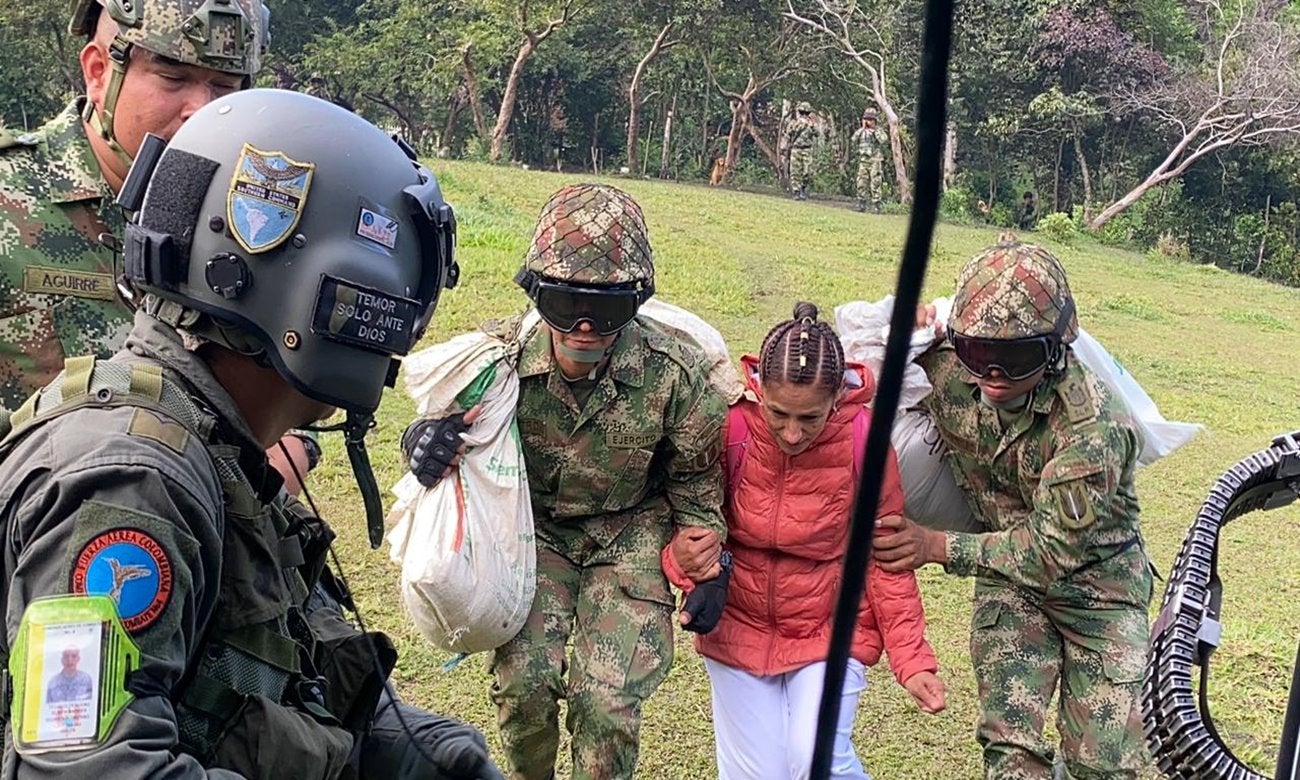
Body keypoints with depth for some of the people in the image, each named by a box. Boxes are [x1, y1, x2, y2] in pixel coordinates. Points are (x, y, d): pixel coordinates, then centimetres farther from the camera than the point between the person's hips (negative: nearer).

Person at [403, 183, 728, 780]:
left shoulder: (674, 374, -23)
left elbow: (695, 476, -3)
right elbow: (444, 412, -2)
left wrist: (705, 563, -4)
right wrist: (425, 436, -26)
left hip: (630, 536, -1)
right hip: (534, 529, 1)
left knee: (606, 703, -8)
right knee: (523, 682, -12)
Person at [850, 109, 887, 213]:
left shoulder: (879, 130, 3)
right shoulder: (860, 131, 14)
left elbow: (885, 141, -14)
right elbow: (853, 142, 0)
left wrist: (875, 131, -12)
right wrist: (862, 130, -3)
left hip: (875, 161, -4)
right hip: (863, 161, 4)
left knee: (875, 184, -8)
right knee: (861, 183, 2)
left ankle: (876, 205, -6)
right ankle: (861, 204, 10)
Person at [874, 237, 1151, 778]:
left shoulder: (1093, 426, -33)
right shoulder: (949, 370, -16)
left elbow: (1053, 551, -28)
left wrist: (938, 547, -26)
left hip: (1097, 585, -3)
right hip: (1009, 576, 3)